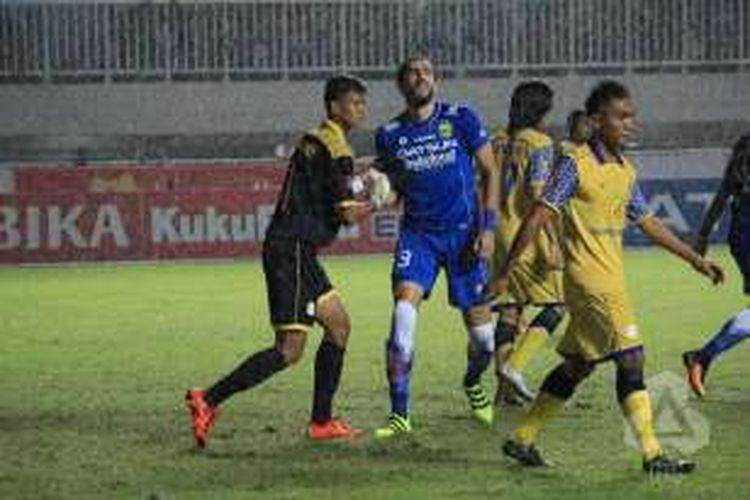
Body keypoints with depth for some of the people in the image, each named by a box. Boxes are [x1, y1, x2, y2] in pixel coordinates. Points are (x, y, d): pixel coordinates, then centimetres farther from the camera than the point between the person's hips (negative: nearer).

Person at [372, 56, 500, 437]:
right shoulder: (390, 134, 2)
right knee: (403, 310, -21)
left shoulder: (461, 119, -3)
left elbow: (489, 172, 1)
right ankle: (399, 415, -15)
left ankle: (472, 384, 37)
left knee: (482, 335, 1)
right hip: (418, 233, 1)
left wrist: (489, 227, -6)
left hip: (463, 233, -1)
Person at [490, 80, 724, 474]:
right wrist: (505, 273, -17)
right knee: (630, 357, -11)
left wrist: (694, 259, 24)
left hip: (612, 279, 9)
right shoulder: (575, 164, -12)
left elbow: (647, 222, 23)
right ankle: (652, 454, -10)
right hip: (588, 276, -9)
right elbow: (537, 218, -14)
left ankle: (522, 439, 23)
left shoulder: (625, 170, 13)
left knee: (578, 364, 14)